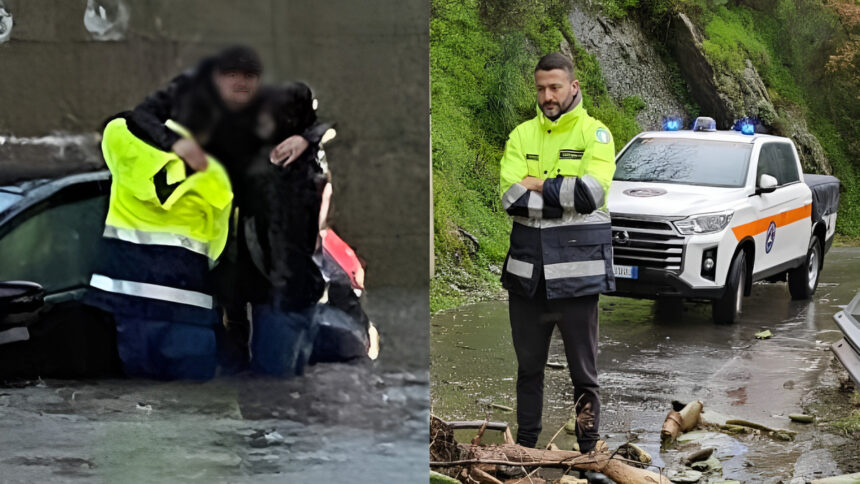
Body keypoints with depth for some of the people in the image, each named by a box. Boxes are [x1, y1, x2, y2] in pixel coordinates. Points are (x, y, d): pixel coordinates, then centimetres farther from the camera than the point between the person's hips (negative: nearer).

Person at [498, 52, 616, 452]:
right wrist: (563, 198, -13)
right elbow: (509, 196, -6)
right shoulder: (522, 135, 8)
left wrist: (536, 185, -11)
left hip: (576, 269, -4)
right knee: (528, 365, 15)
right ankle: (525, 444, 27)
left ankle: (588, 448, 11)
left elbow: (592, 193, -18)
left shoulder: (595, 134, -1)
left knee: (582, 369, 1)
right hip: (526, 269, 4)